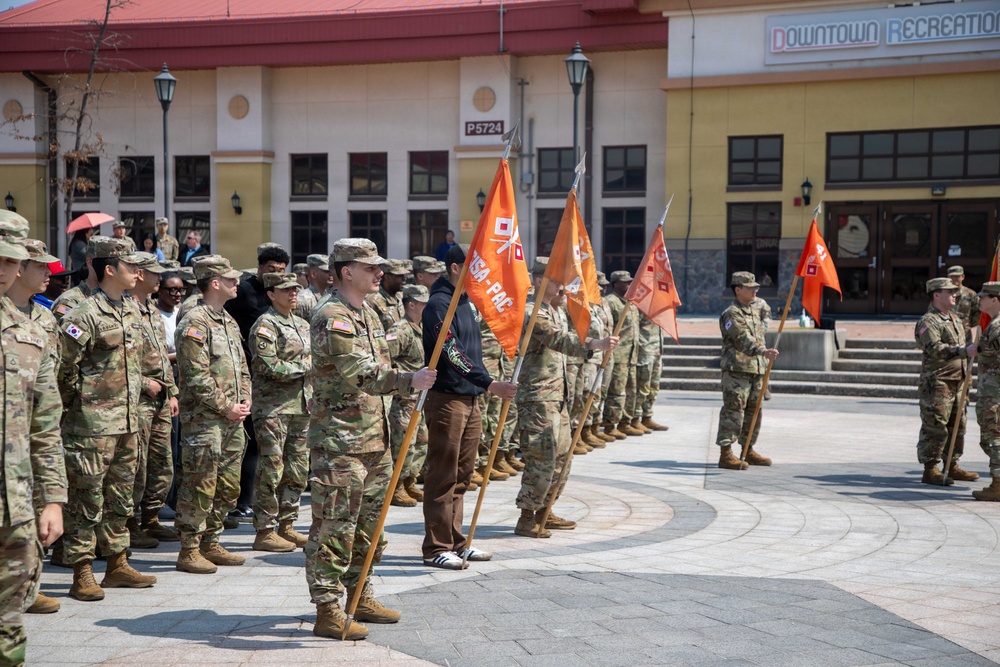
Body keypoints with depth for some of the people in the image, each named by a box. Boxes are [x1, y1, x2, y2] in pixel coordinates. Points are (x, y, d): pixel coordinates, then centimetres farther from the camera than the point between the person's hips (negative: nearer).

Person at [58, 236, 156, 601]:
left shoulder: (132, 309, 11)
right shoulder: (85, 315, -14)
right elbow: (64, 367, -14)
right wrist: (79, 404, -5)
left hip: (128, 420, 8)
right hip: (93, 424, -8)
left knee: (120, 497, 15)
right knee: (87, 499, -2)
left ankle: (117, 565, 24)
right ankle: (82, 574, 5)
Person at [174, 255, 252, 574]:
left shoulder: (229, 321, 17)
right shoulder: (194, 323, -12)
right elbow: (197, 377, -18)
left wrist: (245, 401, 7)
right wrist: (226, 408, -14)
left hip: (233, 420, 9)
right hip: (204, 420, -9)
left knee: (228, 487, 12)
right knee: (200, 486, -5)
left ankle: (210, 543, 24)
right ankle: (189, 551, 5)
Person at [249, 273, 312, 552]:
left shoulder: (302, 325, 17)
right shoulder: (265, 325, -8)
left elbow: (315, 360, 24)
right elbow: (268, 366, -18)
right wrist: (305, 367, -10)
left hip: (301, 407, 8)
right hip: (273, 407, -8)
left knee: (298, 471, 10)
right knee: (271, 471, -5)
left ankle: (286, 526, 19)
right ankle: (265, 532, 1)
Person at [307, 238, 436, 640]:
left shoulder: (369, 315, 16)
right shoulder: (332, 319, -14)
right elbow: (357, 375, -26)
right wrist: (410, 381, -33)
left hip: (372, 438, 10)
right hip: (339, 441, -10)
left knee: (369, 524, 16)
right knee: (335, 527, -5)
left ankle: (361, 597, 28)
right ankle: (328, 611, 1)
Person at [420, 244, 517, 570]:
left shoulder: (465, 302, 16)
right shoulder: (438, 304, -14)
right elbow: (452, 354, -24)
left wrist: (484, 387, 20)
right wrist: (488, 383, -30)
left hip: (471, 400, 9)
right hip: (446, 399, -9)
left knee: (461, 477, 13)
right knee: (443, 477, -4)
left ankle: (455, 542, 20)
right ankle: (436, 548, 3)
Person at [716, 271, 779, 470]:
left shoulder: (755, 312, 19)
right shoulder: (731, 314, -11)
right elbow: (744, 339, -25)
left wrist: (764, 364, 23)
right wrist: (763, 351, -39)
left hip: (756, 371, 9)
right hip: (736, 371, -9)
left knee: (753, 412, 13)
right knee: (733, 412, -10)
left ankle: (748, 451, 23)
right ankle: (726, 454, -8)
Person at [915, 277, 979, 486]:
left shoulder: (955, 319, 17)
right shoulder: (927, 321, -12)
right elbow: (936, 349, -27)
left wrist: (967, 367, 22)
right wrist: (965, 351, -35)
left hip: (956, 381, 9)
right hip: (936, 382, -9)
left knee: (957, 426, 14)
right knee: (935, 427, -8)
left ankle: (952, 466, 24)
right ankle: (930, 470, -2)